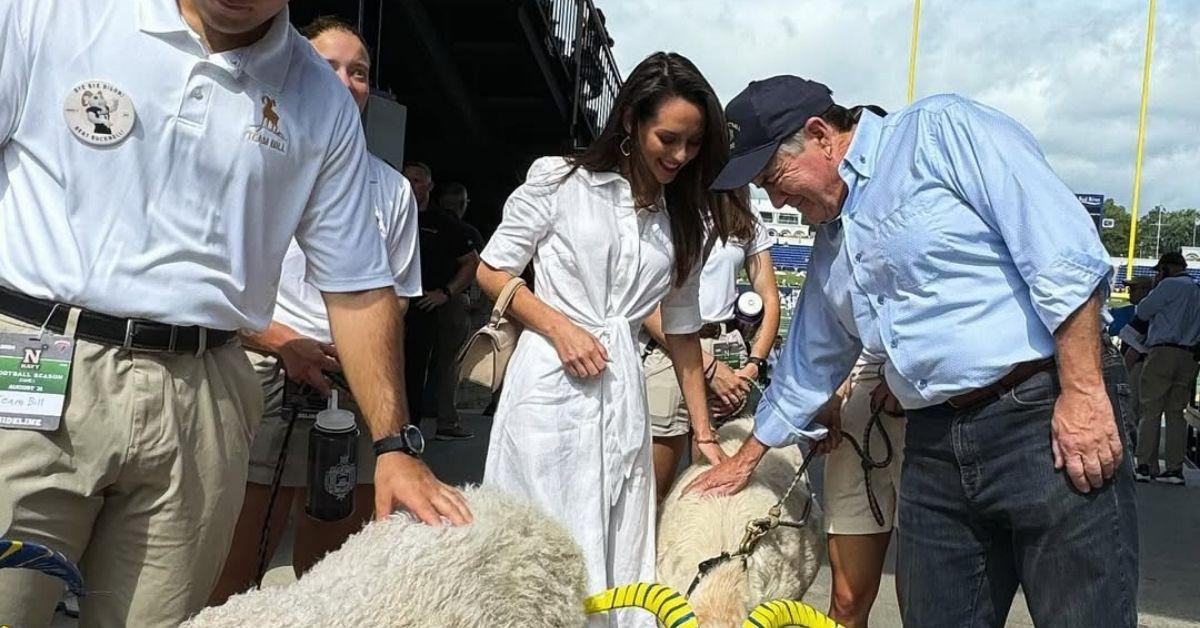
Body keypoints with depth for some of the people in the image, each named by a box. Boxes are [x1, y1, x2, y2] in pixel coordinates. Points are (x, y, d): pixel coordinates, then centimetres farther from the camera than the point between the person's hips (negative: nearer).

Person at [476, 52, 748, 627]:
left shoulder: (682, 221, 12)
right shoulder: (560, 179, -1)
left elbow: (682, 330, 15)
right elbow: (491, 271, 2)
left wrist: (703, 432, 14)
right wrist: (560, 326, -11)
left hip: (621, 394, 4)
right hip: (550, 384, -4)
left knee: (615, 556, 6)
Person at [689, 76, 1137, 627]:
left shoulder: (942, 130, -5)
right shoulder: (831, 245, 19)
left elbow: (1063, 248, -14)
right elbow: (809, 363, 31)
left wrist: (1083, 390, -19)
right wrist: (747, 457, 37)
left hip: (1048, 416, -7)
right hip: (934, 448, 8)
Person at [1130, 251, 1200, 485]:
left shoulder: (1171, 285, -4)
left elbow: (1143, 311, -2)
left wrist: (1155, 287, 12)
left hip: (1163, 353, -7)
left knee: (1150, 411, -5)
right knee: (1176, 413, 6)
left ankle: (1146, 466, -9)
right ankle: (1175, 468, 1)